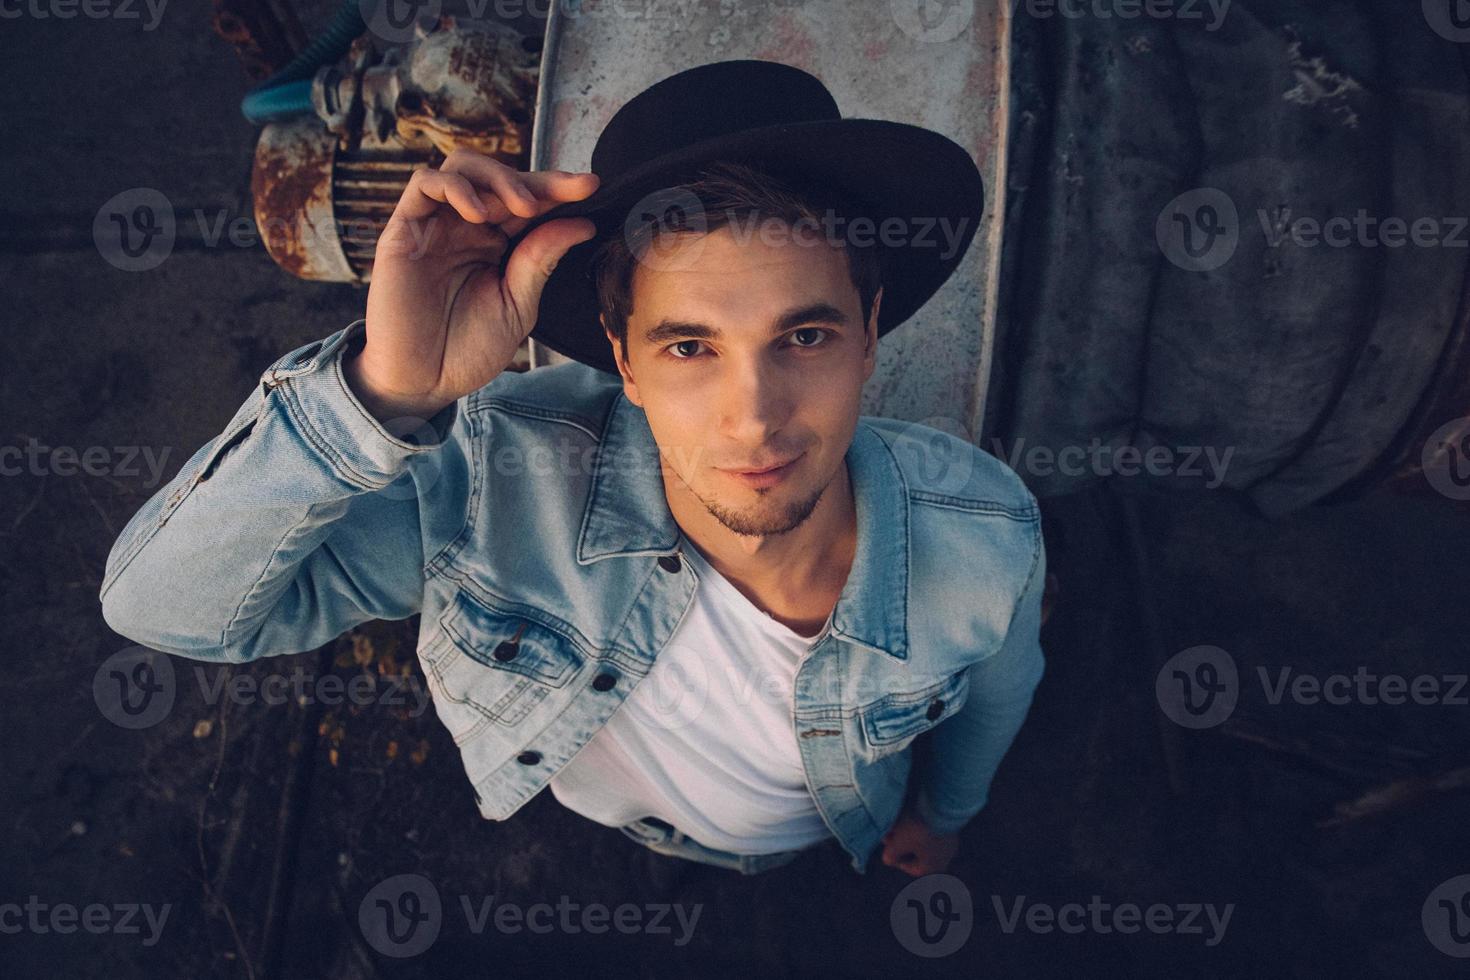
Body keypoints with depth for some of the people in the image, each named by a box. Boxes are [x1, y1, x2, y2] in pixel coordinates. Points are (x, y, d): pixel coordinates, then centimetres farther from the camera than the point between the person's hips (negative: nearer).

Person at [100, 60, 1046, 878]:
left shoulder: (987, 539, -37)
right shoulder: (504, 475, -43)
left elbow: (994, 687, -13)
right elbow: (164, 605, -43)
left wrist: (946, 811, 9)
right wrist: (381, 391, -61)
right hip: (584, 833, 0)